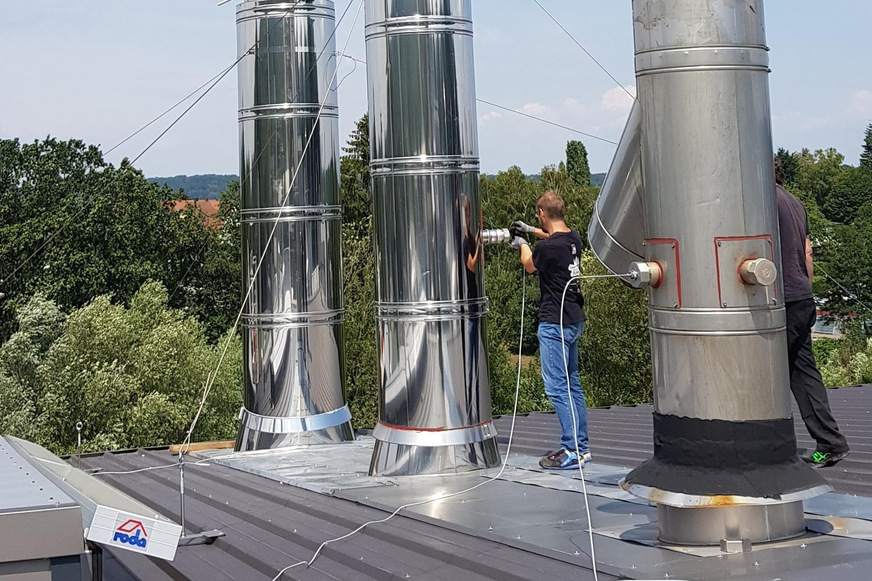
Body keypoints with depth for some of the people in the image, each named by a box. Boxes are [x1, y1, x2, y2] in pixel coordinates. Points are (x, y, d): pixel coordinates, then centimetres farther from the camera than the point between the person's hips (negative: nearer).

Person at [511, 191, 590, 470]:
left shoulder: (547, 247, -20)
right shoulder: (573, 238, 5)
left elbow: (530, 265, 3)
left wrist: (523, 245, 23)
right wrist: (531, 231, 41)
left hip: (555, 323, -9)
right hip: (574, 320, 9)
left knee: (557, 387, -6)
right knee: (572, 383, 15)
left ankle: (572, 451, -6)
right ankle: (581, 446, 20)